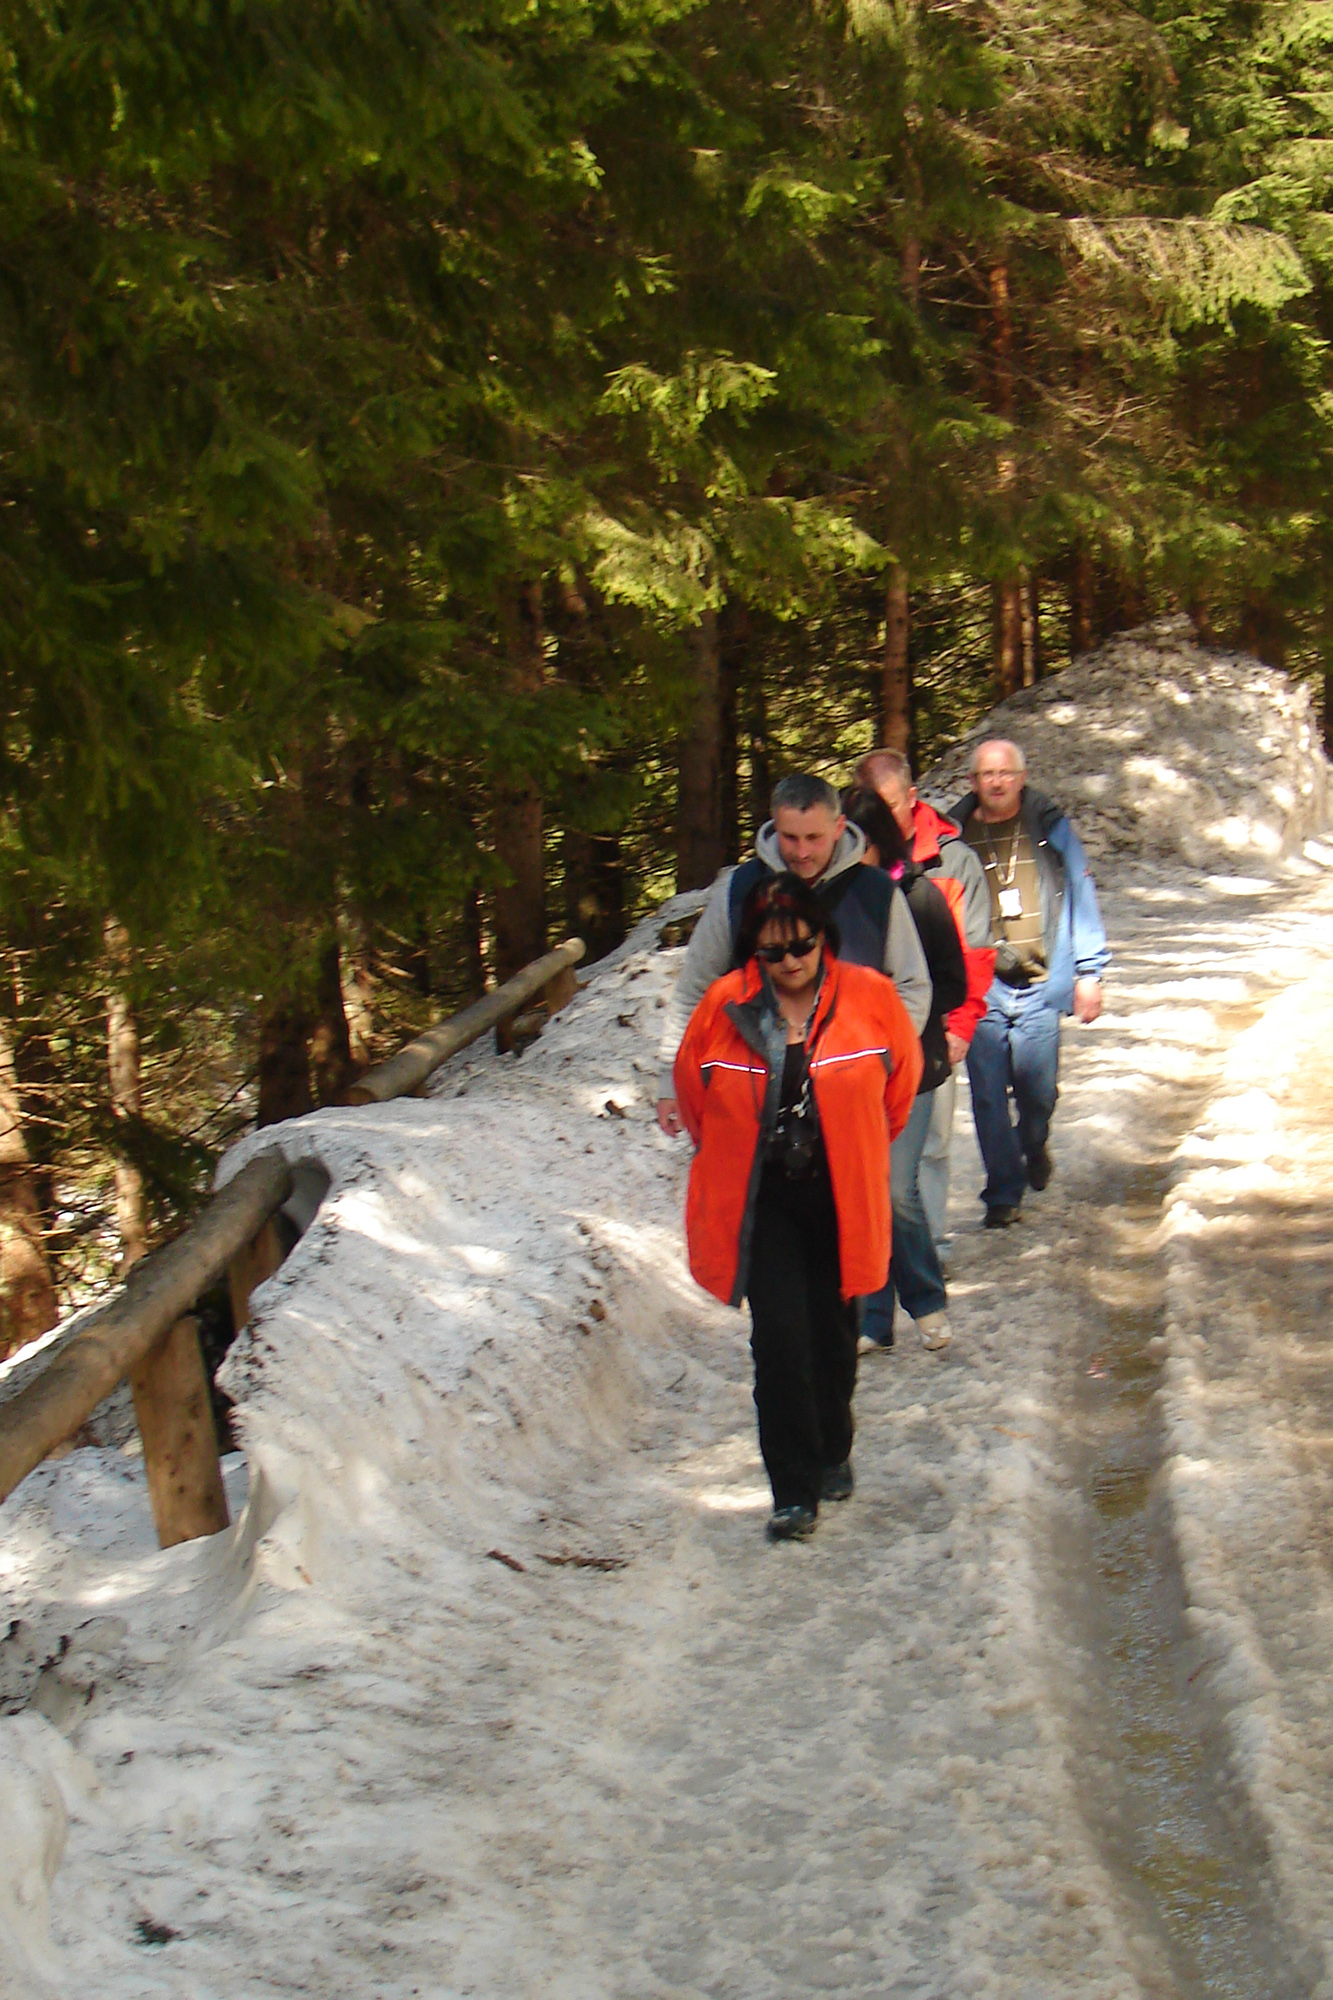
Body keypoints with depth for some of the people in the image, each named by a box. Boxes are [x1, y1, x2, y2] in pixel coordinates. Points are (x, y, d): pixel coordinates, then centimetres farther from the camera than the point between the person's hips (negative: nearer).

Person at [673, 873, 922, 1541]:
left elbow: (902, 1078, 12)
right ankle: (793, 1489, -3)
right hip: (760, 1199, -1)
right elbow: (691, 1090, 12)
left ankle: (833, 1452, 37)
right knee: (779, 1335, -10)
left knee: (833, 1328, 13)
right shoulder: (724, 1007, -6)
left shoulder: (870, 998, -6)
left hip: (839, 1194, 1)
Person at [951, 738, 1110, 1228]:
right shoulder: (955, 835, 4)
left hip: (1039, 985, 0)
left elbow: (1079, 898, 9)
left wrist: (1088, 972, 6)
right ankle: (1003, 1193, 12)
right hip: (978, 988, 0)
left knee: (1037, 1090, -2)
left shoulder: (1050, 828, 4)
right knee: (988, 1096, -2)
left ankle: (1034, 1145, 32)